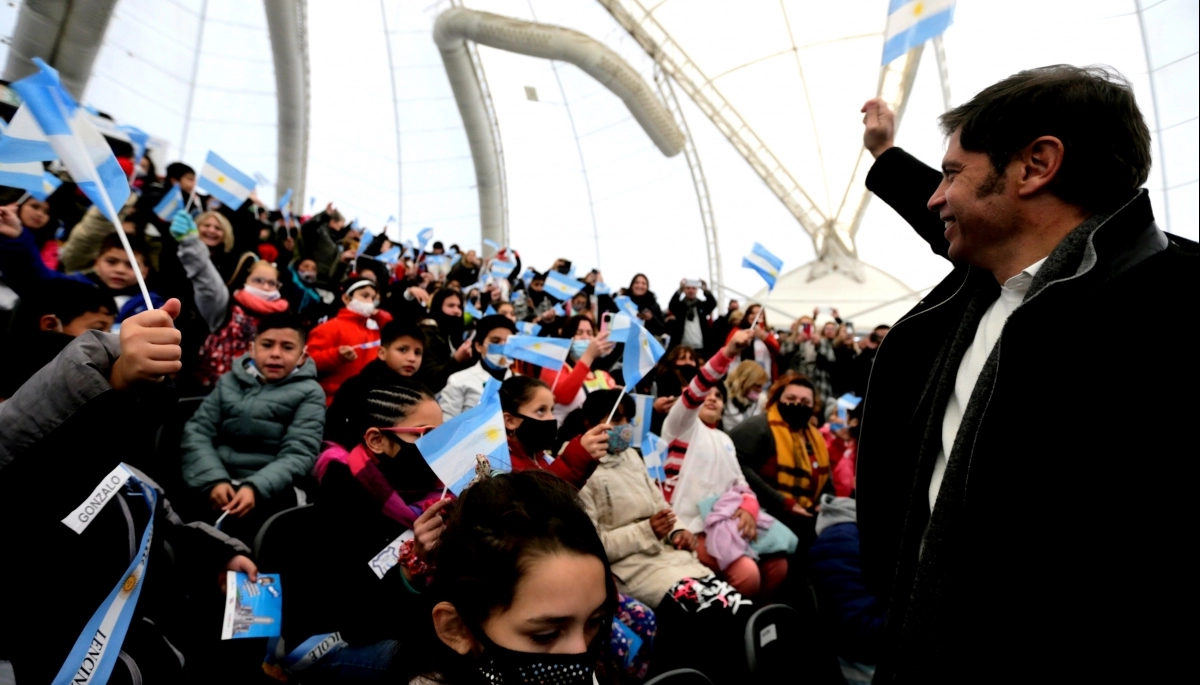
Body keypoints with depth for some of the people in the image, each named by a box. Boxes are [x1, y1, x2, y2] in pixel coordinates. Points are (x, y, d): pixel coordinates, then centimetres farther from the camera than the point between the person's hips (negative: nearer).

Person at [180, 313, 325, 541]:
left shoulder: (309, 392, 5)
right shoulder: (229, 381, 14)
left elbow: (298, 454, -5)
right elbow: (197, 431, 6)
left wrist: (256, 488, -19)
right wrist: (213, 480, -10)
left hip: (268, 491, -3)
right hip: (215, 484, 3)